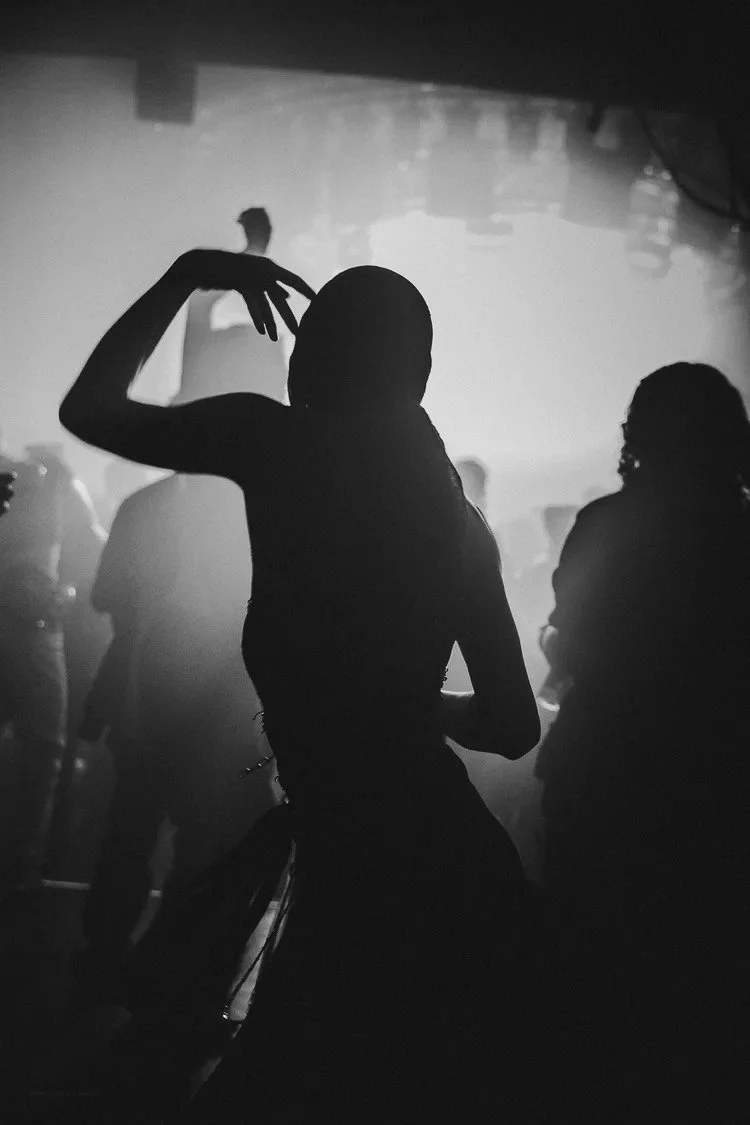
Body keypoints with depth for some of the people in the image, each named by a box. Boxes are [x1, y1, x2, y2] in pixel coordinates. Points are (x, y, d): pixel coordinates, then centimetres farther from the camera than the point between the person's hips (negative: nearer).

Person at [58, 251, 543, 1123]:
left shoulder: (274, 444, -6)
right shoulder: (452, 514, 11)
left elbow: (87, 409, 8)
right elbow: (513, 723, 15)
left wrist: (183, 278, 15)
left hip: (370, 881, -6)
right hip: (455, 878, 6)